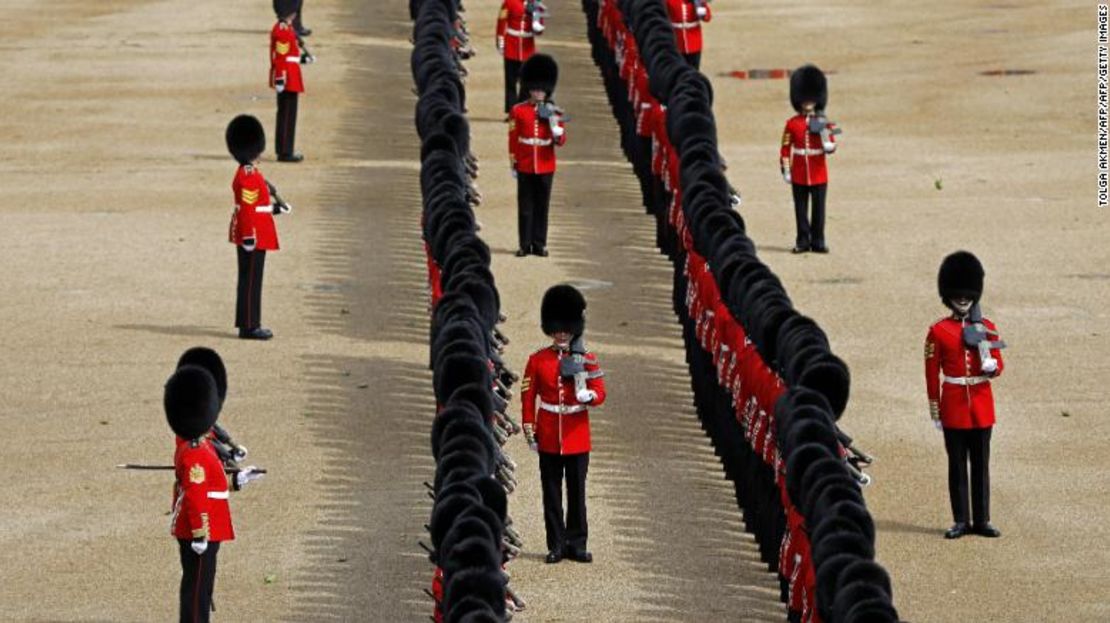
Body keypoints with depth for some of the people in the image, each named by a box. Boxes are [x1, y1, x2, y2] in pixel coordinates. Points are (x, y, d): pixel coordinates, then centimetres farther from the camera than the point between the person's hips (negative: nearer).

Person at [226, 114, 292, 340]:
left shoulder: (249, 174, 13)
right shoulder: (248, 177, -19)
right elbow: (247, 209, -23)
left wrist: (273, 207, 22)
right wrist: (249, 236, -24)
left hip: (253, 235, 10)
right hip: (253, 236, -10)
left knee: (250, 279, 14)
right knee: (251, 280, -5)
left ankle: (248, 323, 20)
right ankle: (249, 326, -2)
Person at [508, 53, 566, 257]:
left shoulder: (553, 112, 3)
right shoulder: (518, 111, 0)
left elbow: (561, 141, 0)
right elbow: (513, 139, 3)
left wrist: (554, 123, -18)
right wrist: (513, 164, 2)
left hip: (546, 167, 1)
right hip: (525, 167, -1)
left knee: (542, 206, 5)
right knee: (525, 207, 2)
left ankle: (539, 244, 11)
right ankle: (525, 244, 7)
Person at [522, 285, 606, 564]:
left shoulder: (586, 360, 3)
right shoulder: (537, 360, 2)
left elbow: (600, 394, -1)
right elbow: (528, 396, 3)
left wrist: (587, 395, -23)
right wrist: (529, 428, -2)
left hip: (577, 436, 0)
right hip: (548, 436, 0)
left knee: (577, 491, 3)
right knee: (552, 492, 2)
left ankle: (576, 544, 10)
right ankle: (556, 545, 7)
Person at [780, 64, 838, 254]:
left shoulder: (823, 123, 3)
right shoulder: (792, 123, 3)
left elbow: (830, 148, -1)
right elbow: (785, 148, 5)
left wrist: (825, 135, -20)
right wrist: (785, 170, 1)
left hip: (819, 174, 0)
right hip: (799, 174, 0)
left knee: (818, 209, 2)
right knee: (801, 209, 3)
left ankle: (818, 241, 9)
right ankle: (803, 241, 10)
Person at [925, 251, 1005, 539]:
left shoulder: (986, 328, 5)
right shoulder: (939, 331, -1)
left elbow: (998, 367, 7)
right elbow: (932, 373, 0)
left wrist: (991, 365, -17)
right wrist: (934, 410, -1)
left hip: (981, 405, 2)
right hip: (953, 404, -2)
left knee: (981, 464, 5)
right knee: (957, 464, 2)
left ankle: (982, 520, 10)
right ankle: (961, 521, 7)